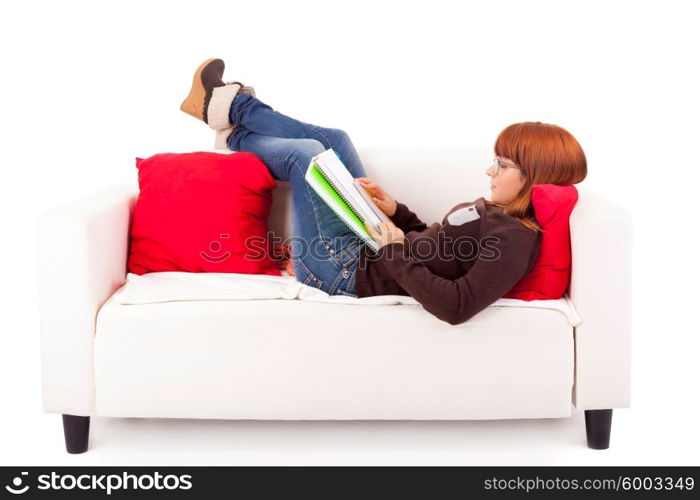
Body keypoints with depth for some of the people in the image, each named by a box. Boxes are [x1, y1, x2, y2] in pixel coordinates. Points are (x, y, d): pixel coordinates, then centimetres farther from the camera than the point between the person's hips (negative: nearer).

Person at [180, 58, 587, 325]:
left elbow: (456, 307, -37)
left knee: (304, 152, 0)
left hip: (347, 275, -9)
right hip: (367, 253, 9)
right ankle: (232, 105, 34)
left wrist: (397, 252, -30)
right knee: (332, 139, 14)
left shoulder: (514, 239, -26)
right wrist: (396, 211, 1)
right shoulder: (499, 211, 3)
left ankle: (235, 136, 33)